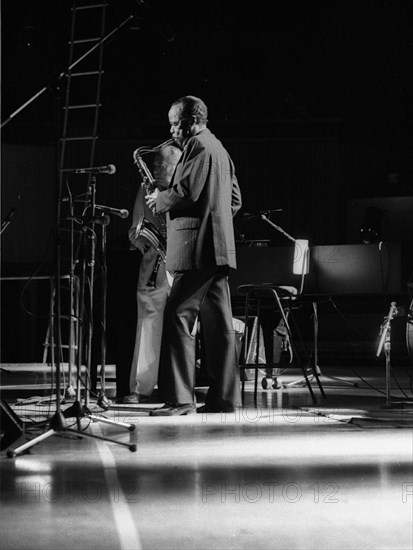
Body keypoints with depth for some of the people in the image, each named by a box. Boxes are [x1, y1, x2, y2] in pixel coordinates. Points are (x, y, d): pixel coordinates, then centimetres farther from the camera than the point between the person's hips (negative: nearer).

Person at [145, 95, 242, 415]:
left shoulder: (199, 148, -9)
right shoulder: (219, 149, 22)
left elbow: (186, 193, -19)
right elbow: (235, 200, 26)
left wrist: (159, 199, -3)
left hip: (197, 249, -10)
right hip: (218, 248, 10)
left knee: (178, 317, -11)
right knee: (217, 323, 8)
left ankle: (179, 398, -14)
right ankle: (224, 396, 9)